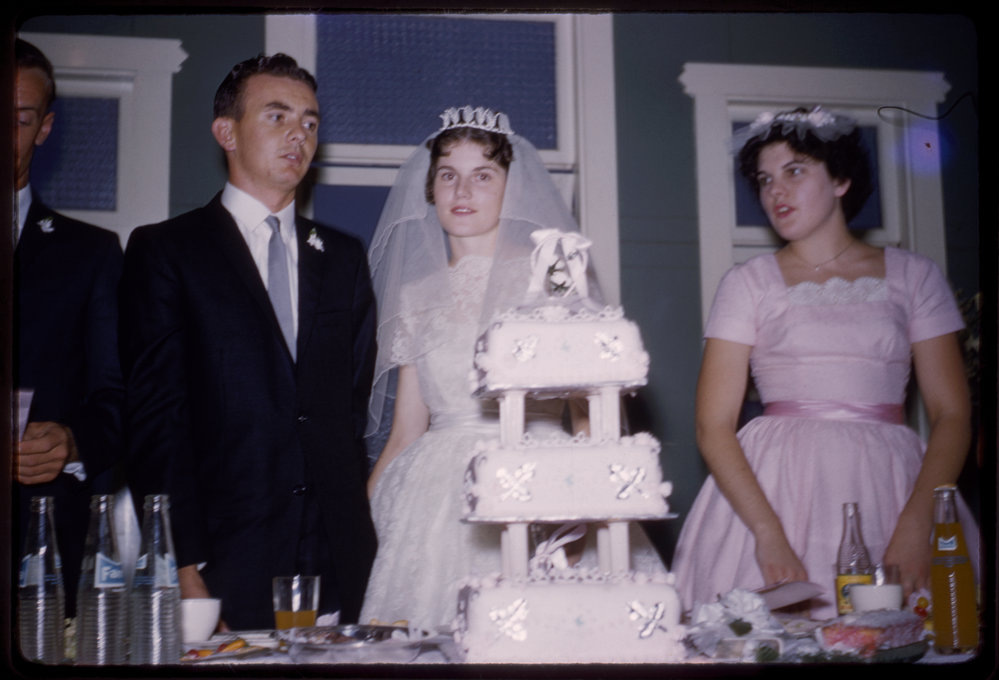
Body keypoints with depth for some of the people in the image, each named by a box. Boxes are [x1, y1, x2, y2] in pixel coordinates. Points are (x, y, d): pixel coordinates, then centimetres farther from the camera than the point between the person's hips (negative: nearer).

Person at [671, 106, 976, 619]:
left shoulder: (912, 277, 10)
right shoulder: (748, 284, 7)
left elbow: (951, 415, 4)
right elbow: (713, 426, 0)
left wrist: (916, 525, -12)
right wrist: (768, 533, -14)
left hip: (890, 485, 1)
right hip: (776, 485, -1)